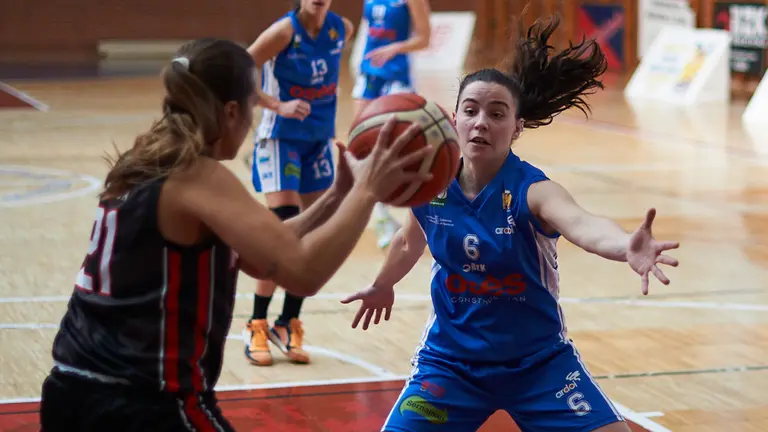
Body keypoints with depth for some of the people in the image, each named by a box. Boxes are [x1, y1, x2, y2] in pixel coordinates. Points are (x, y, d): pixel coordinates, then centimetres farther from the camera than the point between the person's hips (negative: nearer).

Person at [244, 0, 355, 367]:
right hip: (280, 139, -6)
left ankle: (288, 324, 19)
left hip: (319, 140, 6)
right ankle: (257, 326, 0)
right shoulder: (284, 31, -18)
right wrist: (278, 105, -25)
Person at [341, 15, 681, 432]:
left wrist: (627, 246, -69)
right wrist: (382, 285, 34)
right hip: (450, 359, 2)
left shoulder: (532, 190, -22)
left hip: (539, 361, -2)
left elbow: (582, 224, -46)